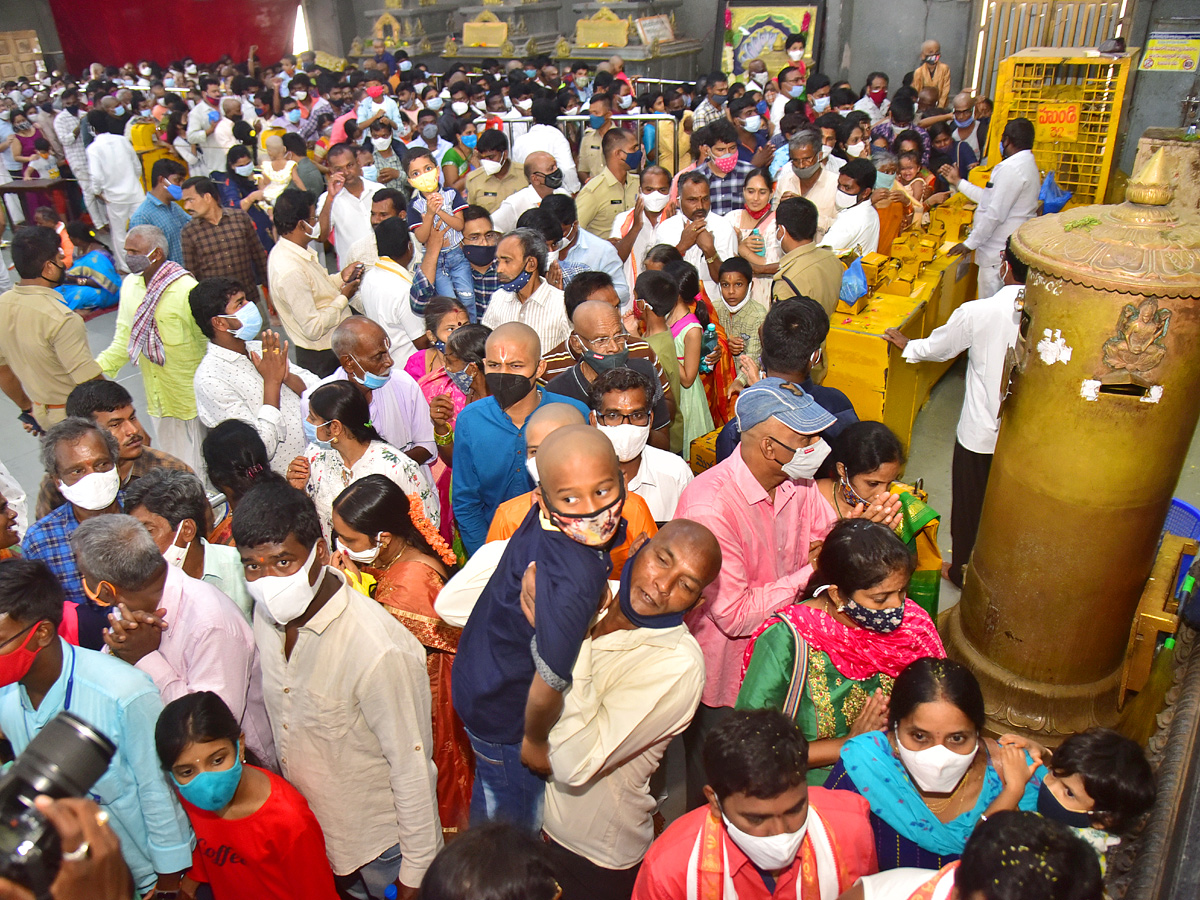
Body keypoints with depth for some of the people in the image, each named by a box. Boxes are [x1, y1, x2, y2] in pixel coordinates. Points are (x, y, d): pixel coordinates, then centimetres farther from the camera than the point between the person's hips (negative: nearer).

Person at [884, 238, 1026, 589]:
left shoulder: (977, 313, -20)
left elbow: (937, 347, -3)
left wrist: (905, 344, 17)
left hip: (981, 432, -3)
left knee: (970, 504, 17)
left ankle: (963, 570, 35)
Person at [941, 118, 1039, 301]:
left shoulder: (1011, 168, -17)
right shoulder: (1027, 164, 18)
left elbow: (995, 214, -21)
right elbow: (989, 198, 23)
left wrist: (970, 243, -14)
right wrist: (958, 182, 27)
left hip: (999, 253, -10)